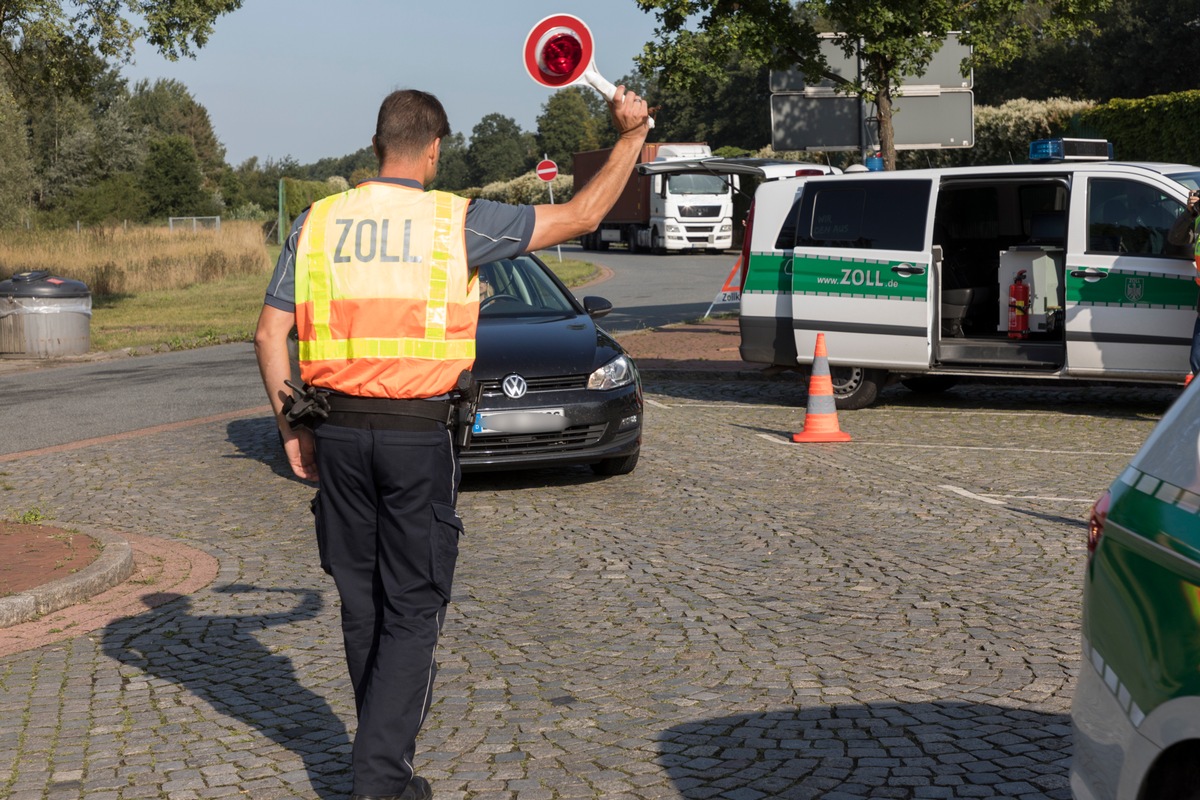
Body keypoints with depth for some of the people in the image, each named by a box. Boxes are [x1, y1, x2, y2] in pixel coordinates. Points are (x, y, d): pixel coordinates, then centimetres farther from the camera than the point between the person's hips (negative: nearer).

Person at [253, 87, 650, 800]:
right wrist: (631, 135, 12)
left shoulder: (317, 222, 3)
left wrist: (290, 426, 11)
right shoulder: (457, 222, -5)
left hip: (338, 432, 4)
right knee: (413, 610, 4)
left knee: (362, 601, 16)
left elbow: (270, 333, 3)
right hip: (418, 439, -3)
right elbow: (581, 216, 1)